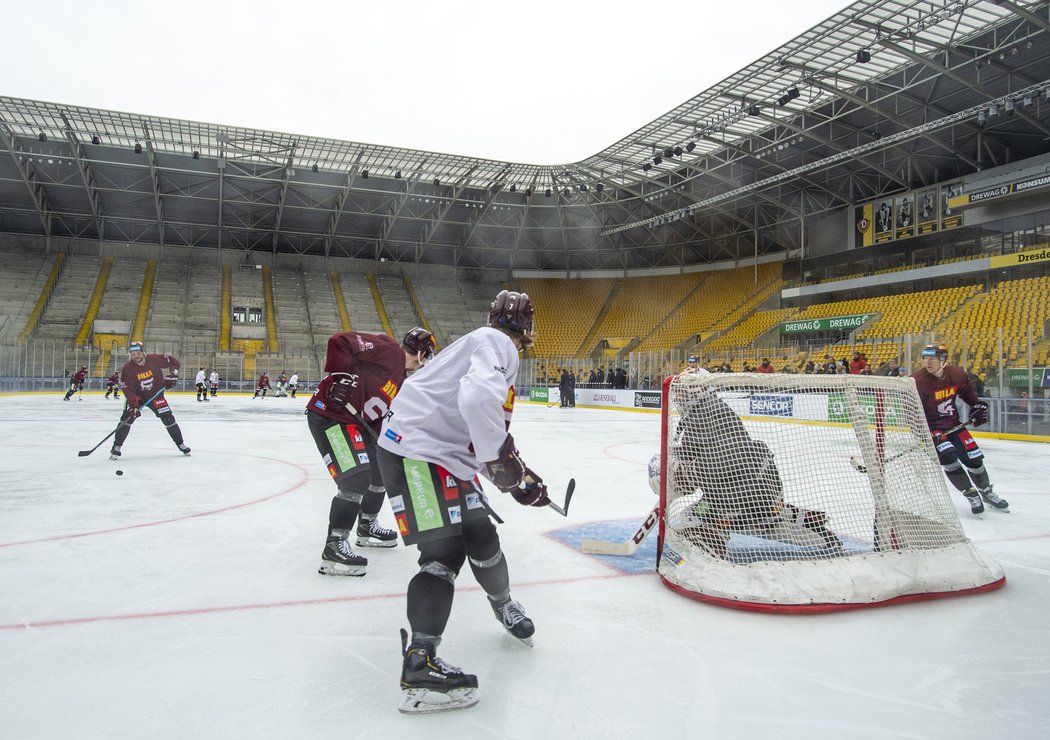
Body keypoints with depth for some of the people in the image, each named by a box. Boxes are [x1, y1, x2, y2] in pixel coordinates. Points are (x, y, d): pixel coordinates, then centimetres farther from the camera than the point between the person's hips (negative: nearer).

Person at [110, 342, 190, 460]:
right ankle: (116, 447, -6)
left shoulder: (154, 359, -17)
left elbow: (173, 361, -2)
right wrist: (134, 405, -34)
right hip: (136, 396, -1)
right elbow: (128, 389, -24)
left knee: (168, 418, -2)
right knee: (127, 418, -17)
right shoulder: (127, 368, -19)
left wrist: (173, 374, -15)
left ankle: (180, 443, 12)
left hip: (156, 394, 1)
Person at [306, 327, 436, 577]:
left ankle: (367, 527, 39)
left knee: (380, 469, 20)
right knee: (356, 478, -19)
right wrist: (339, 375, -27)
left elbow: (386, 417, 18)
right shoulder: (389, 349, -13)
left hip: (354, 421, 11)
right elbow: (339, 341, -22)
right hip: (328, 414, -11)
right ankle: (335, 546, -12)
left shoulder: (401, 379, 17)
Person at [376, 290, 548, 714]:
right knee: (444, 550, -13)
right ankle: (418, 666, -11)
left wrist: (519, 478, 18)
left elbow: (486, 429, 23)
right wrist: (501, 459, -22)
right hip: (414, 450, -10)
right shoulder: (497, 343, -11)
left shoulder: (493, 348, 21)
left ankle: (504, 608, 40)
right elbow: (479, 400, -33)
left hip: (448, 452, 10)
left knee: (481, 534, 16)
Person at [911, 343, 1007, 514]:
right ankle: (971, 494, 0)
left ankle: (986, 491, 32)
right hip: (931, 428, -5)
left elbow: (968, 392, 16)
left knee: (974, 458, 5)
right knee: (948, 458, -21)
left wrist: (978, 405, 3)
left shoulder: (957, 374, -7)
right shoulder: (917, 381, -21)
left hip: (953, 425, 5)